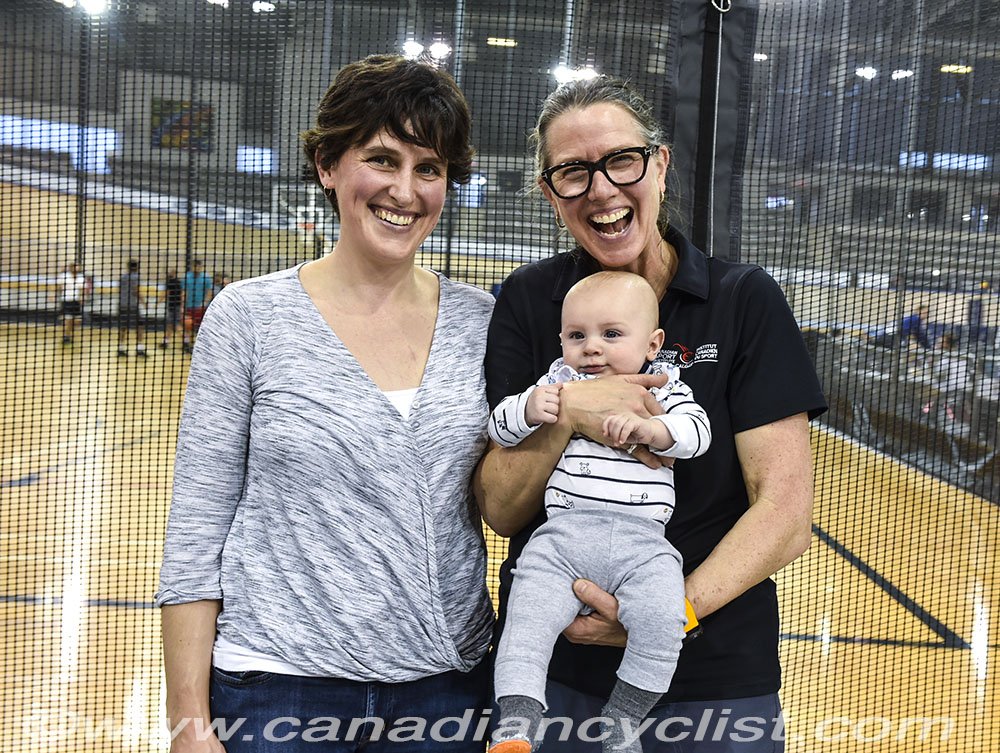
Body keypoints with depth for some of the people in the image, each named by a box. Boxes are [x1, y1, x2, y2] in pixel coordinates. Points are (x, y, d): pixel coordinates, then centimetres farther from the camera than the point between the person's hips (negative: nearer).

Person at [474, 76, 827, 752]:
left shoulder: (745, 300, -7)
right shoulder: (529, 302, -3)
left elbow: (787, 515, -11)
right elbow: (501, 512, -5)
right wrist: (564, 411, -22)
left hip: (717, 678, -1)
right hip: (548, 668, 2)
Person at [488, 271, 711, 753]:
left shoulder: (663, 388, 16)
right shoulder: (558, 383, 16)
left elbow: (697, 432, 2)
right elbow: (499, 427, 13)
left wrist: (648, 428, -15)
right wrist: (527, 410, -9)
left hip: (643, 540, -1)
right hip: (564, 533, 1)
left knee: (662, 622, -22)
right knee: (528, 618, -18)